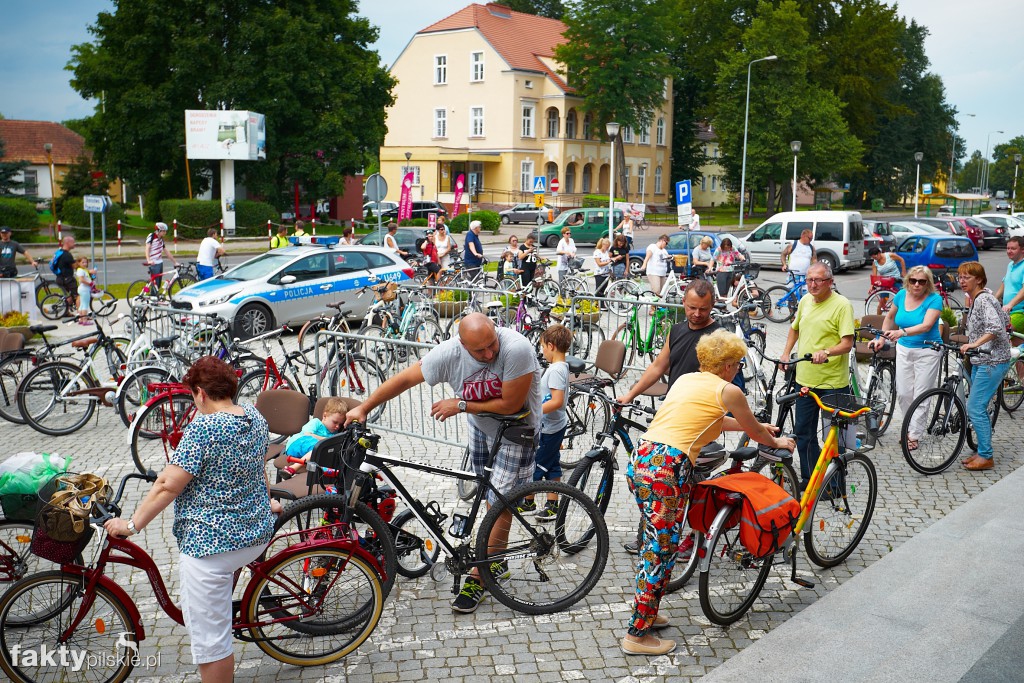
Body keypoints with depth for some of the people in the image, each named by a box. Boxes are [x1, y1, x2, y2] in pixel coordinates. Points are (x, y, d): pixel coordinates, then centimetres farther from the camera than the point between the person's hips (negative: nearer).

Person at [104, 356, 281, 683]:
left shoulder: (203, 427, -18)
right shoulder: (256, 418, 4)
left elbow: (168, 485, -19)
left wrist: (132, 524, -9)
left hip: (211, 544, -9)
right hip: (257, 534, 9)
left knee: (210, 640, 1)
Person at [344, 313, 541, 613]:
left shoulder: (516, 349, -37)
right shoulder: (449, 353, -25)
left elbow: (510, 404, -30)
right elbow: (404, 379, -14)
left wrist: (460, 405, -22)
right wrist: (363, 408, -13)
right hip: (480, 426, 4)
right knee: (490, 499, 16)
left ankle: (478, 578, 4)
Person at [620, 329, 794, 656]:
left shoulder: (686, 379, 23)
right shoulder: (728, 391, 1)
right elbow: (755, 433, 17)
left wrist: (760, 426, 50)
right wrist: (777, 442, 40)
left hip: (639, 460, 8)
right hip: (666, 469, -8)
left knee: (655, 543, 21)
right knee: (660, 550, 2)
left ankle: (646, 613, 34)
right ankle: (637, 635, 10)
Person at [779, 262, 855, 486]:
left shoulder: (842, 305, -12)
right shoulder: (805, 301, 8)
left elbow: (847, 343, -18)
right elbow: (794, 328, 24)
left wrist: (826, 352, -35)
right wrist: (786, 354, 12)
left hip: (833, 382, -6)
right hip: (805, 379, 6)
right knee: (803, 432, 13)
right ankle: (808, 478, 27)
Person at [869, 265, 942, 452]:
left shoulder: (934, 299, -13)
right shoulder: (902, 295, 1)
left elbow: (926, 325, -27)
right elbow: (890, 317, 18)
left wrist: (902, 332, -41)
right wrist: (882, 338, 9)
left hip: (927, 351, -4)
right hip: (904, 349, 4)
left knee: (920, 395, -1)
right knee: (903, 392, 2)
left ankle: (914, 436, 8)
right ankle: (910, 427, 23)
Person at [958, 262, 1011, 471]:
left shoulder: (984, 299, -16)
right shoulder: (976, 299, 13)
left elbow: (995, 327, -30)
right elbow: (1006, 319, 24)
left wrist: (974, 344, -36)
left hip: (992, 362, -10)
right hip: (980, 361, 10)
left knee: (975, 408, -10)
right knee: (977, 408, 13)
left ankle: (986, 457, -2)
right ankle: (982, 451, 22)